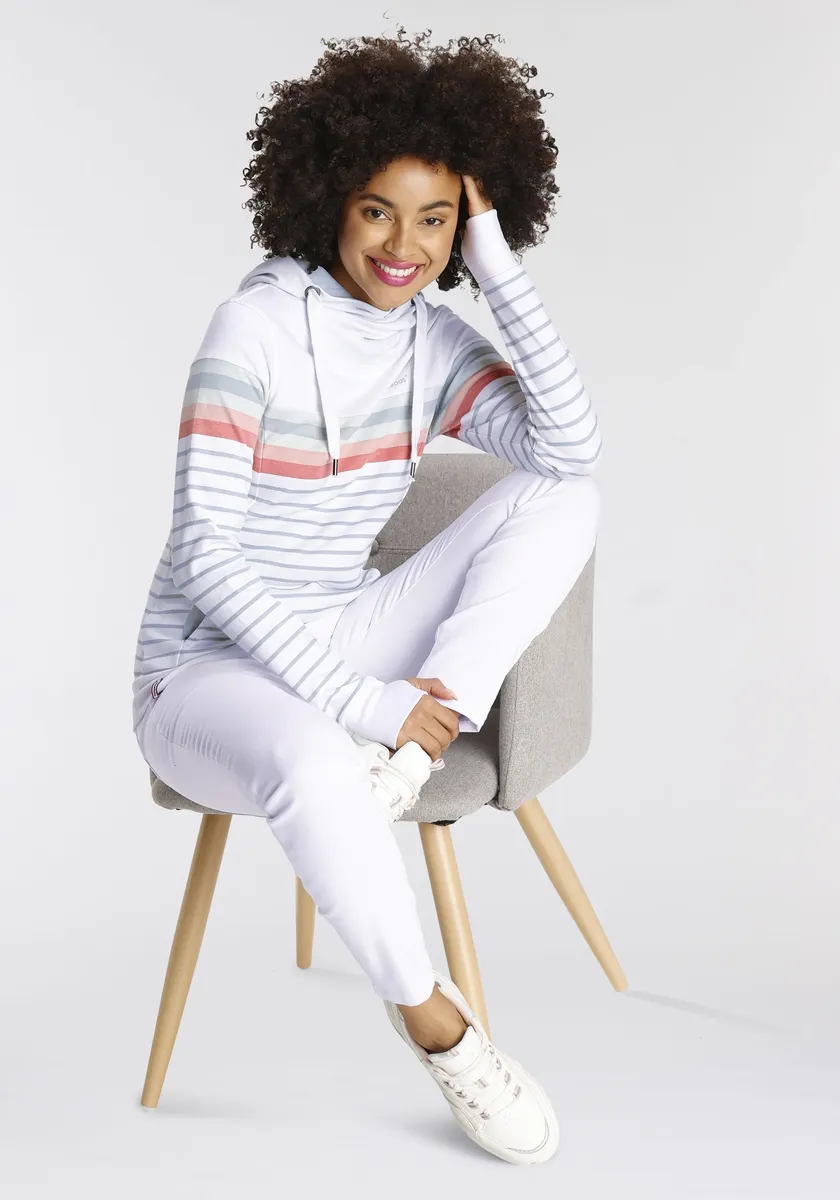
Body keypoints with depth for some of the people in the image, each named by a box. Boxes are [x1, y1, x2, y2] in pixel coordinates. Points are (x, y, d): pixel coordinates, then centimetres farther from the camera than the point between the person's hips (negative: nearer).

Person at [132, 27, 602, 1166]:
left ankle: (411, 755, -22)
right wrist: (360, 701, -25)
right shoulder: (257, 324, -15)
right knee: (316, 764, -42)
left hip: (343, 646, 6)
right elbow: (206, 555, -20)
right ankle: (435, 1021, -17)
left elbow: (573, 446, -16)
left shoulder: (433, 338, 1)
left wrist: (499, 269, -17)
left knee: (564, 498, -9)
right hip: (206, 673, -6)